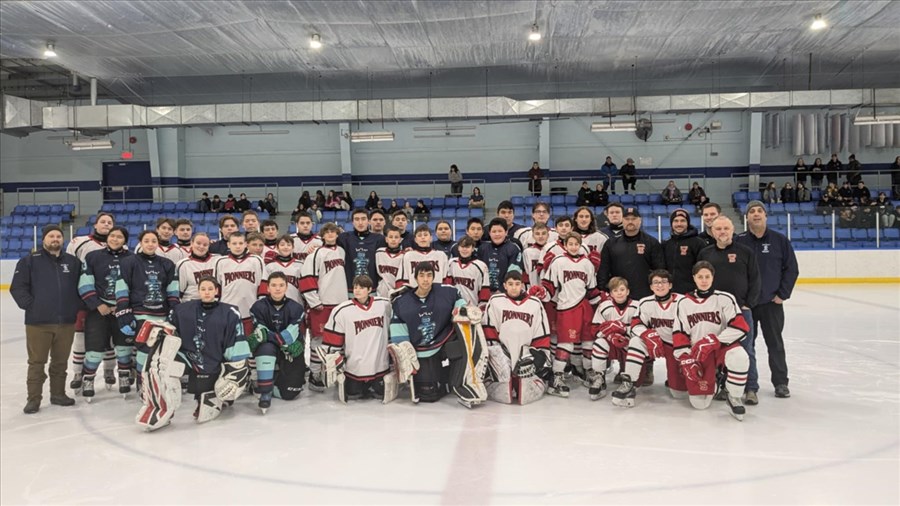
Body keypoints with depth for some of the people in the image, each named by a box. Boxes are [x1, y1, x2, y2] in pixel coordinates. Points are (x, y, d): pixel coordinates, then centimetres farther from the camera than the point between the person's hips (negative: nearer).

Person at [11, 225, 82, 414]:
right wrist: (30, 305, -10)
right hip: (38, 322, -3)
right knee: (37, 362, 3)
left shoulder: (73, 261, 9)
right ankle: (34, 398, 11)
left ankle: (58, 393, 23)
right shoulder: (30, 261, 0)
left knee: (60, 361, 12)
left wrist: (78, 305, 5)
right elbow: (17, 287, -2)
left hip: (66, 321, 3)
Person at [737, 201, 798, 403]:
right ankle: (750, 387, 10)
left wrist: (782, 294, -4)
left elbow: (791, 268, 2)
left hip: (771, 302, 1)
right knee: (746, 346, 2)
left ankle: (781, 382, 27)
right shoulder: (738, 241, -2)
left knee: (775, 344, 13)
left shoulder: (780, 240, 0)